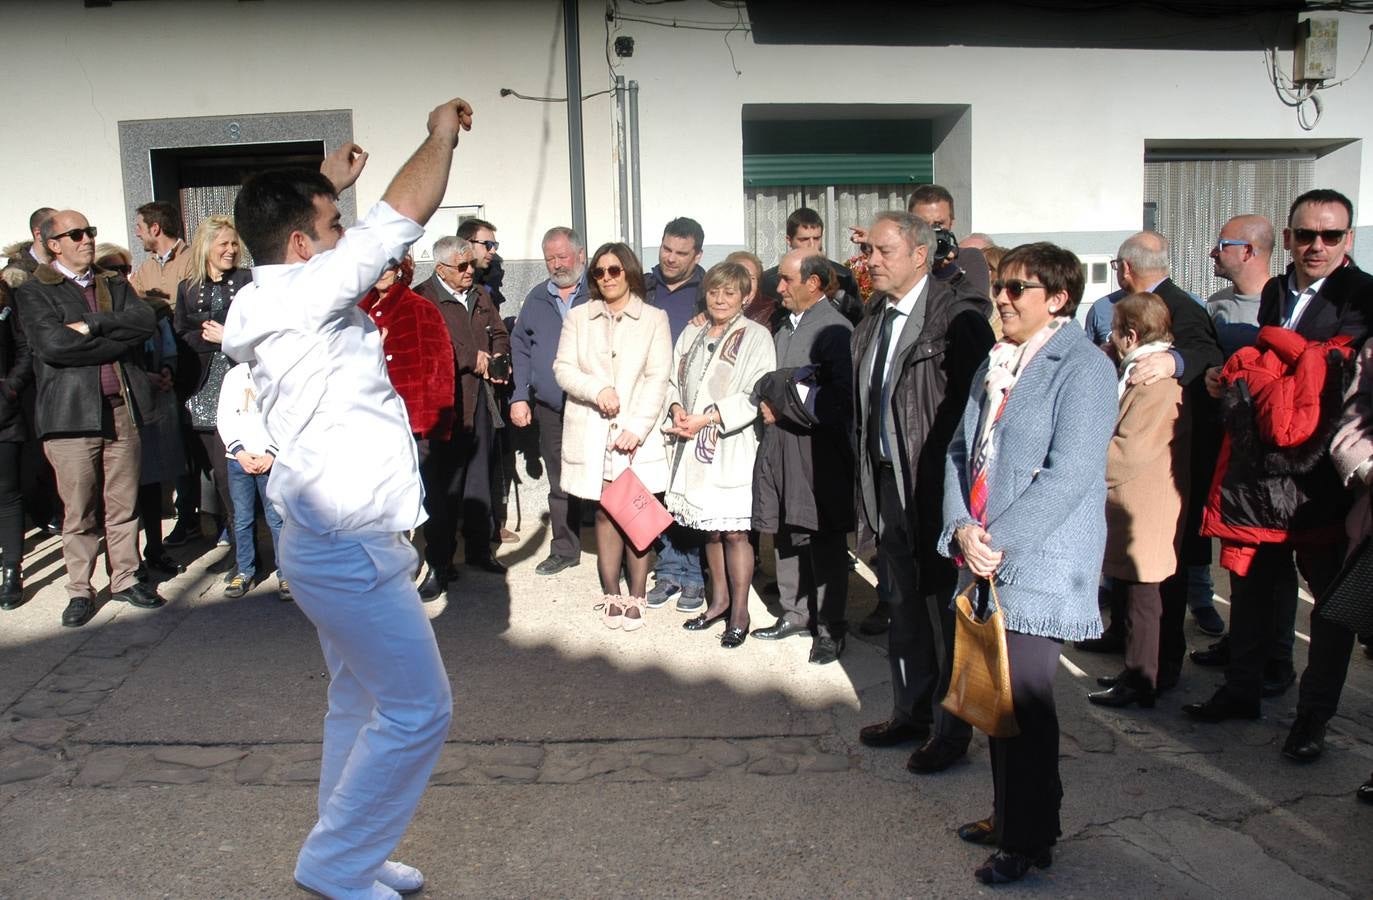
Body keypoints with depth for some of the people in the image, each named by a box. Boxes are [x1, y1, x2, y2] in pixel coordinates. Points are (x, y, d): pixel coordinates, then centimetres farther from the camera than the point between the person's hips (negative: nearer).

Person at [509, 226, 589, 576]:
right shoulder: (537, 298, 13)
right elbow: (520, 347, 14)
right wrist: (520, 396, 6)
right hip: (550, 409, 4)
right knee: (560, 483, 12)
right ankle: (564, 550, 24)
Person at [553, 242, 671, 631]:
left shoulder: (654, 318, 4)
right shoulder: (578, 317, 10)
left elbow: (658, 379, -3)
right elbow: (563, 368, 4)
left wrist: (637, 427, -13)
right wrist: (597, 389, -15)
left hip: (638, 433, -1)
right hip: (592, 434, 1)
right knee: (605, 512, 5)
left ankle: (636, 597, 8)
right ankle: (612, 595, 13)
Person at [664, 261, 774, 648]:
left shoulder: (756, 336, -5)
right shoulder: (691, 333, 13)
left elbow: (755, 396, -13)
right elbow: (673, 380, 16)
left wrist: (706, 418, -17)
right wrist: (677, 408, -6)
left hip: (733, 447, -5)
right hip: (693, 446, 5)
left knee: (733, 530, -3)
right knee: (709, 527, 13)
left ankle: (739, 612, 10)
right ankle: (719, 600, 29)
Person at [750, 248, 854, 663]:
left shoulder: (835, 329, -13)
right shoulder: (785, 326, 13)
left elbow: (839, 400, -20)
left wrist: (782, 399, -13)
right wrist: (769, 399, -1)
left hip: (818, 453, -8)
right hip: (781, 449, 8)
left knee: (824, 544, 2)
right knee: (786, 537, 15)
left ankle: (830, 628, 14)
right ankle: (795, 614, 29)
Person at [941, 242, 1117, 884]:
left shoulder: (1083, 368, -9)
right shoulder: (995, 366, 15)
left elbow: (1068, 474, -18)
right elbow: (960, 452, 12)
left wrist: (998, 541, -17)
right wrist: (962, 529, -4)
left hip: (1038, 569, -7)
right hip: (984, 564, 7)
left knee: (1021, 704, 0)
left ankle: (1030, 840, 17)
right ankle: (1009, 815, 31)